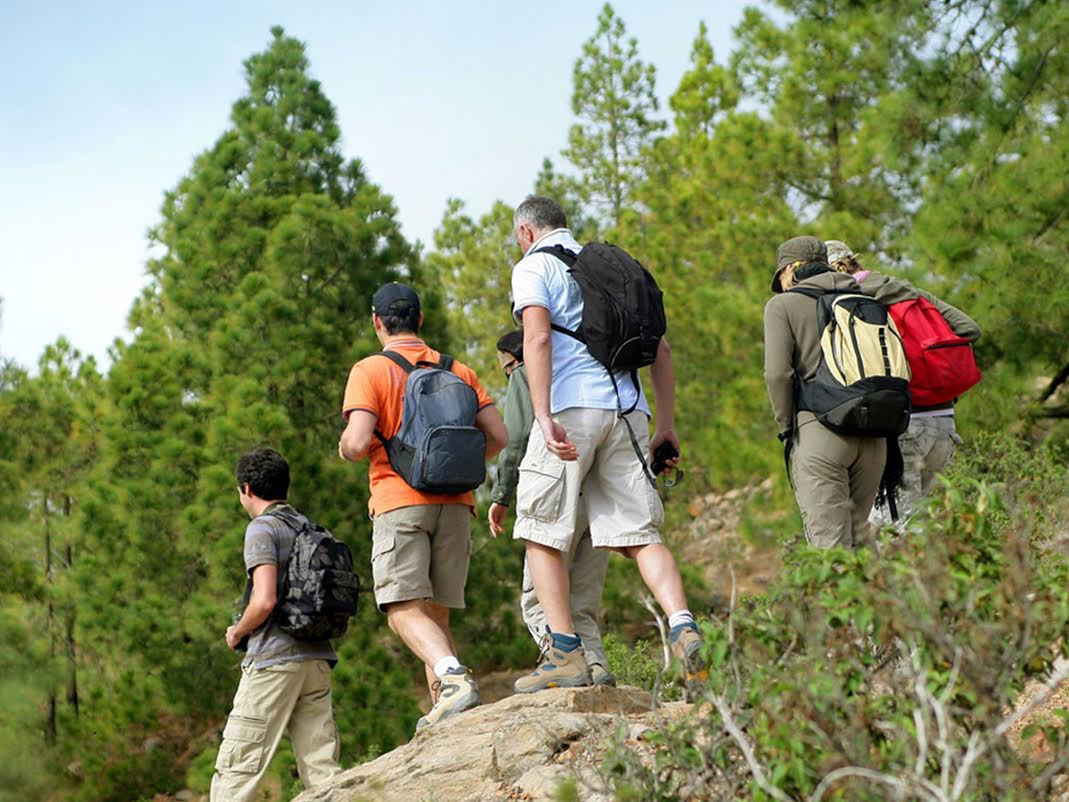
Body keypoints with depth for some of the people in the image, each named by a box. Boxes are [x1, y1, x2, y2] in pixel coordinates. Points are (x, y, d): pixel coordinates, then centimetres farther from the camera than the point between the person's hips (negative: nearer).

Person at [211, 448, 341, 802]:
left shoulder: (262, 529, -7)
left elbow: (264, 600, -18)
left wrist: (237, 632, -1)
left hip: (274, 658, -7)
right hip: (317, 659, 7)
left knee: (237, 764, -3)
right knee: (322, 767, 4)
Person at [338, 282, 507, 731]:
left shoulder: (369, 371, -1)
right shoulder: (458, 371, 14)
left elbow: (359, 442, -13)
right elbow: (497, 435, 8)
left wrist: (345, 449, 10)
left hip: (400, 499, -5)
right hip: (454, 502, 5)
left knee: (404, 609, -10)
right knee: (436, 612, 11)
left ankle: (453, 677, -33)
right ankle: (443, 708, 2)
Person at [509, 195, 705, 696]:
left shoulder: (533, 267, 4)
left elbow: (537, 338, -14)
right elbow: (660, 348, 20)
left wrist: (544, 417, -22)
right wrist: (667, 424, 20)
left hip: (571, 409, -6)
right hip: (627, 410, 6)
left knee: (542, 534, 3)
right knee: (639, 533, 4)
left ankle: (565, 655, -5)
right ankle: (683, 627, -17)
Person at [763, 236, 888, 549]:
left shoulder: (783, 305, 3)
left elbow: (777, 373, -8)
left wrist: (786, 426, 4)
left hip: (820, 430, -5)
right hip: (873, 434, 5)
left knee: (830, 542, -6)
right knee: (859, 534, 16)